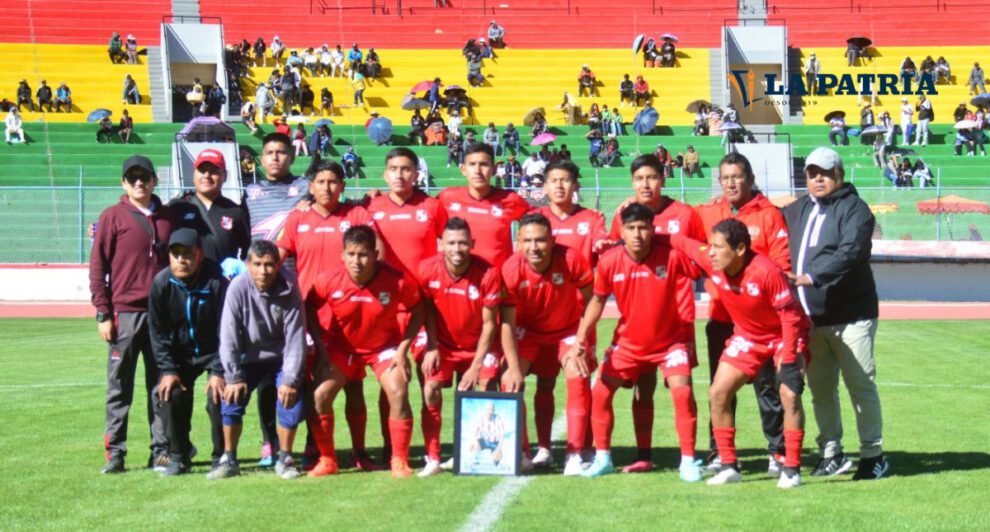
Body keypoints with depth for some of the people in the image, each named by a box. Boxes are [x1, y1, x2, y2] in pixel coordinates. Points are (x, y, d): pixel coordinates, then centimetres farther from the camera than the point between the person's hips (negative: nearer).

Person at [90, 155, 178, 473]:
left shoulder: (169, 218, 13)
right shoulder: (113, 217, 2)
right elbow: (97, 267, -1)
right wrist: (103, 314, -8)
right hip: (125, 313, -3)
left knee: (162, 385, 6)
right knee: (119, 385, 0)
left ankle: (161, 450, 13)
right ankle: (115, 453, 5)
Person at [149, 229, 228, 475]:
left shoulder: (216, 282, -23)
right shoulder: (161, 283, -13)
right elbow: (158, 332, -5)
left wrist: (218, 372, -22)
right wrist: (167, 370, -12)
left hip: (214, 352, -3)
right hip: (180, 354, 3)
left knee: (218, 396, -18)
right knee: (170, 394, -13)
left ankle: (221, 457, -1)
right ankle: (178, 457, 4)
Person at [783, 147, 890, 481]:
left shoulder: (854, 209, -5)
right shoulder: (795, 212, 16)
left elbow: (850, 252, -20)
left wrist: (813, 276, -30)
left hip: (851, 316, -6)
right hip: (810, 319, 6)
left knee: (861, 385, -3)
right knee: (820, 388, 11)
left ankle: (873, 454, 6)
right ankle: (831, 453, 20)